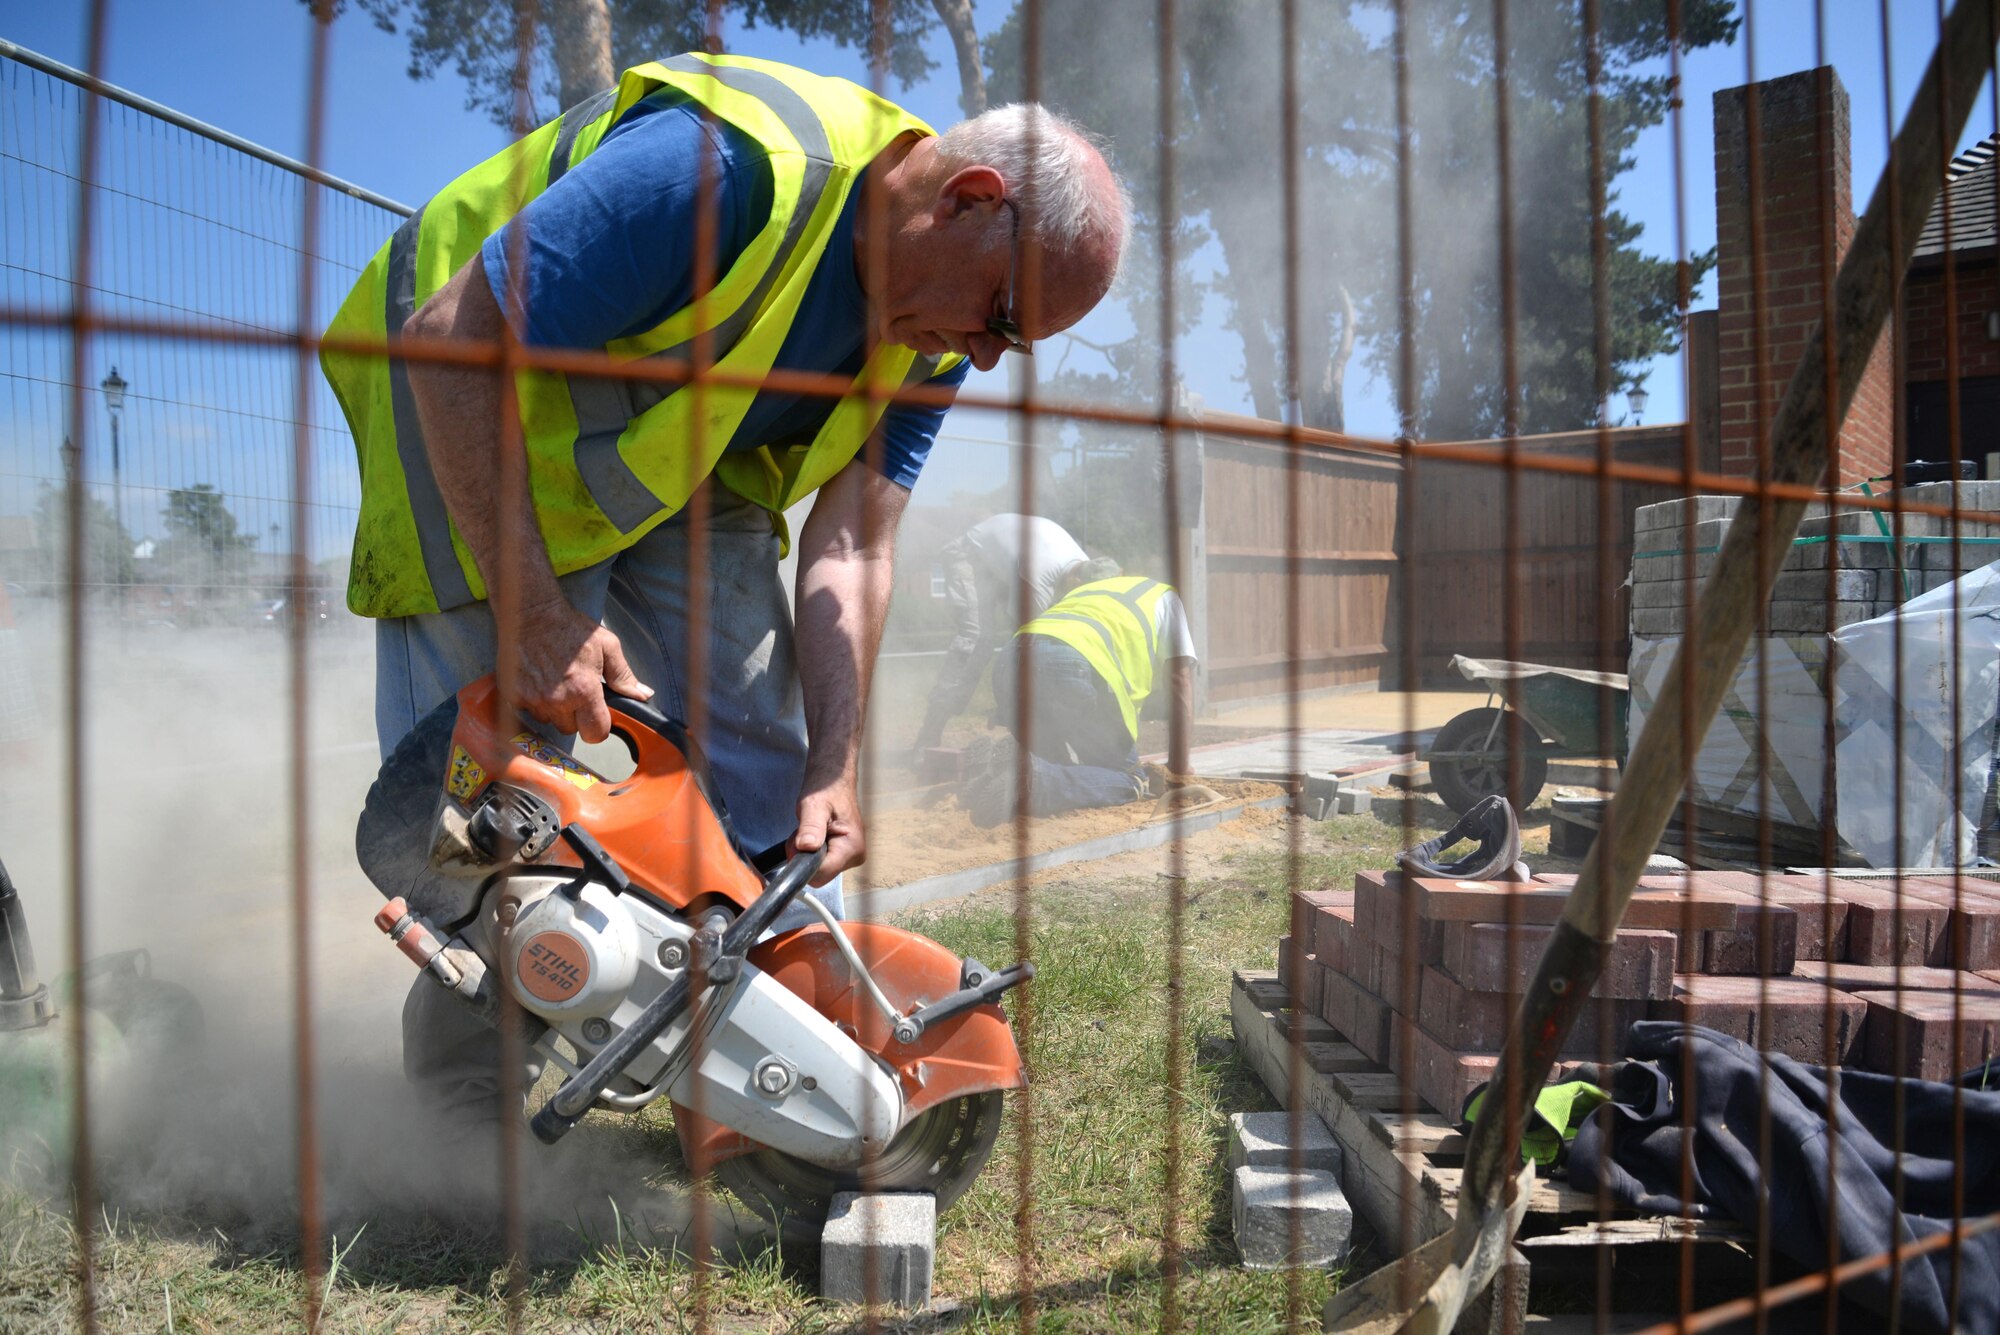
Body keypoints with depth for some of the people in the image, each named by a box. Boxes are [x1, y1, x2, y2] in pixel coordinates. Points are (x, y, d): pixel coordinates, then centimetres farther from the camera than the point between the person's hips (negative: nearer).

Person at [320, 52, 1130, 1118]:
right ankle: (466, 1125, 7)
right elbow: (454, 343, -31)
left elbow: (850, 544, -11)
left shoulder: (934, 328, -9)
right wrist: (532, 617, -32)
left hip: (683, 462, 7)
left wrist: (833, 770, -21)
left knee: (765, 767, 0)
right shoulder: (733, 165, -34)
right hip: (473, 427, -6)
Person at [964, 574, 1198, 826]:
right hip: (1075, 668, -6)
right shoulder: (1167, 599, 28)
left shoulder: (1086, 589, 43)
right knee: (1130, 781, 4)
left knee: (1058, 765, 25)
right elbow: (1182, 684, 17)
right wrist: (1177, 773, 20)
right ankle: (1029, 780, -22)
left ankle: (1003, 755, -7)